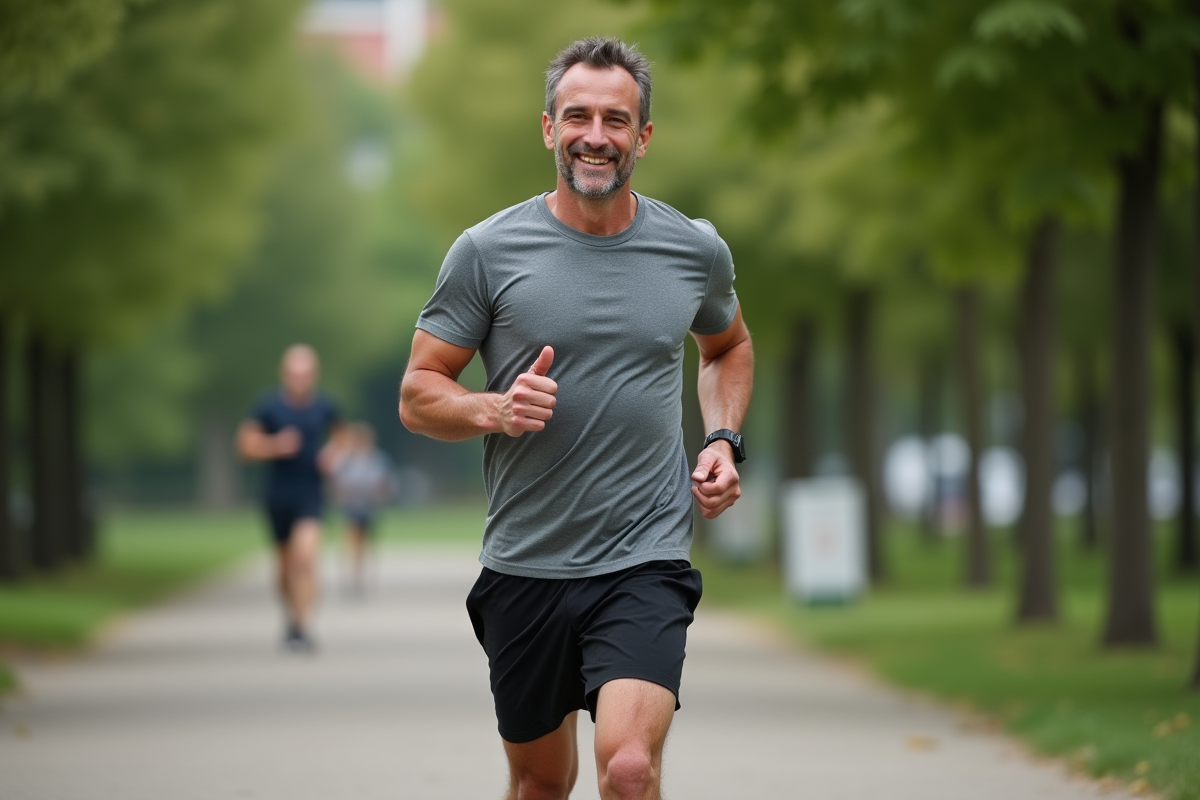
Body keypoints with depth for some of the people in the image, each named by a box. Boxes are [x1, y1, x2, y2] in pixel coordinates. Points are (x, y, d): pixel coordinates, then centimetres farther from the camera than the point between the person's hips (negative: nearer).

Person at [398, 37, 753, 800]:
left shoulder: (696, 251, 4)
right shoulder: (488, 251, -3)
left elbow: (729, 345, 25)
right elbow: (418, 395, 1)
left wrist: (724, 441, 8)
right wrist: (495, 410, -19)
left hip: (646, 564, -1)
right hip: (524, 570, 1)